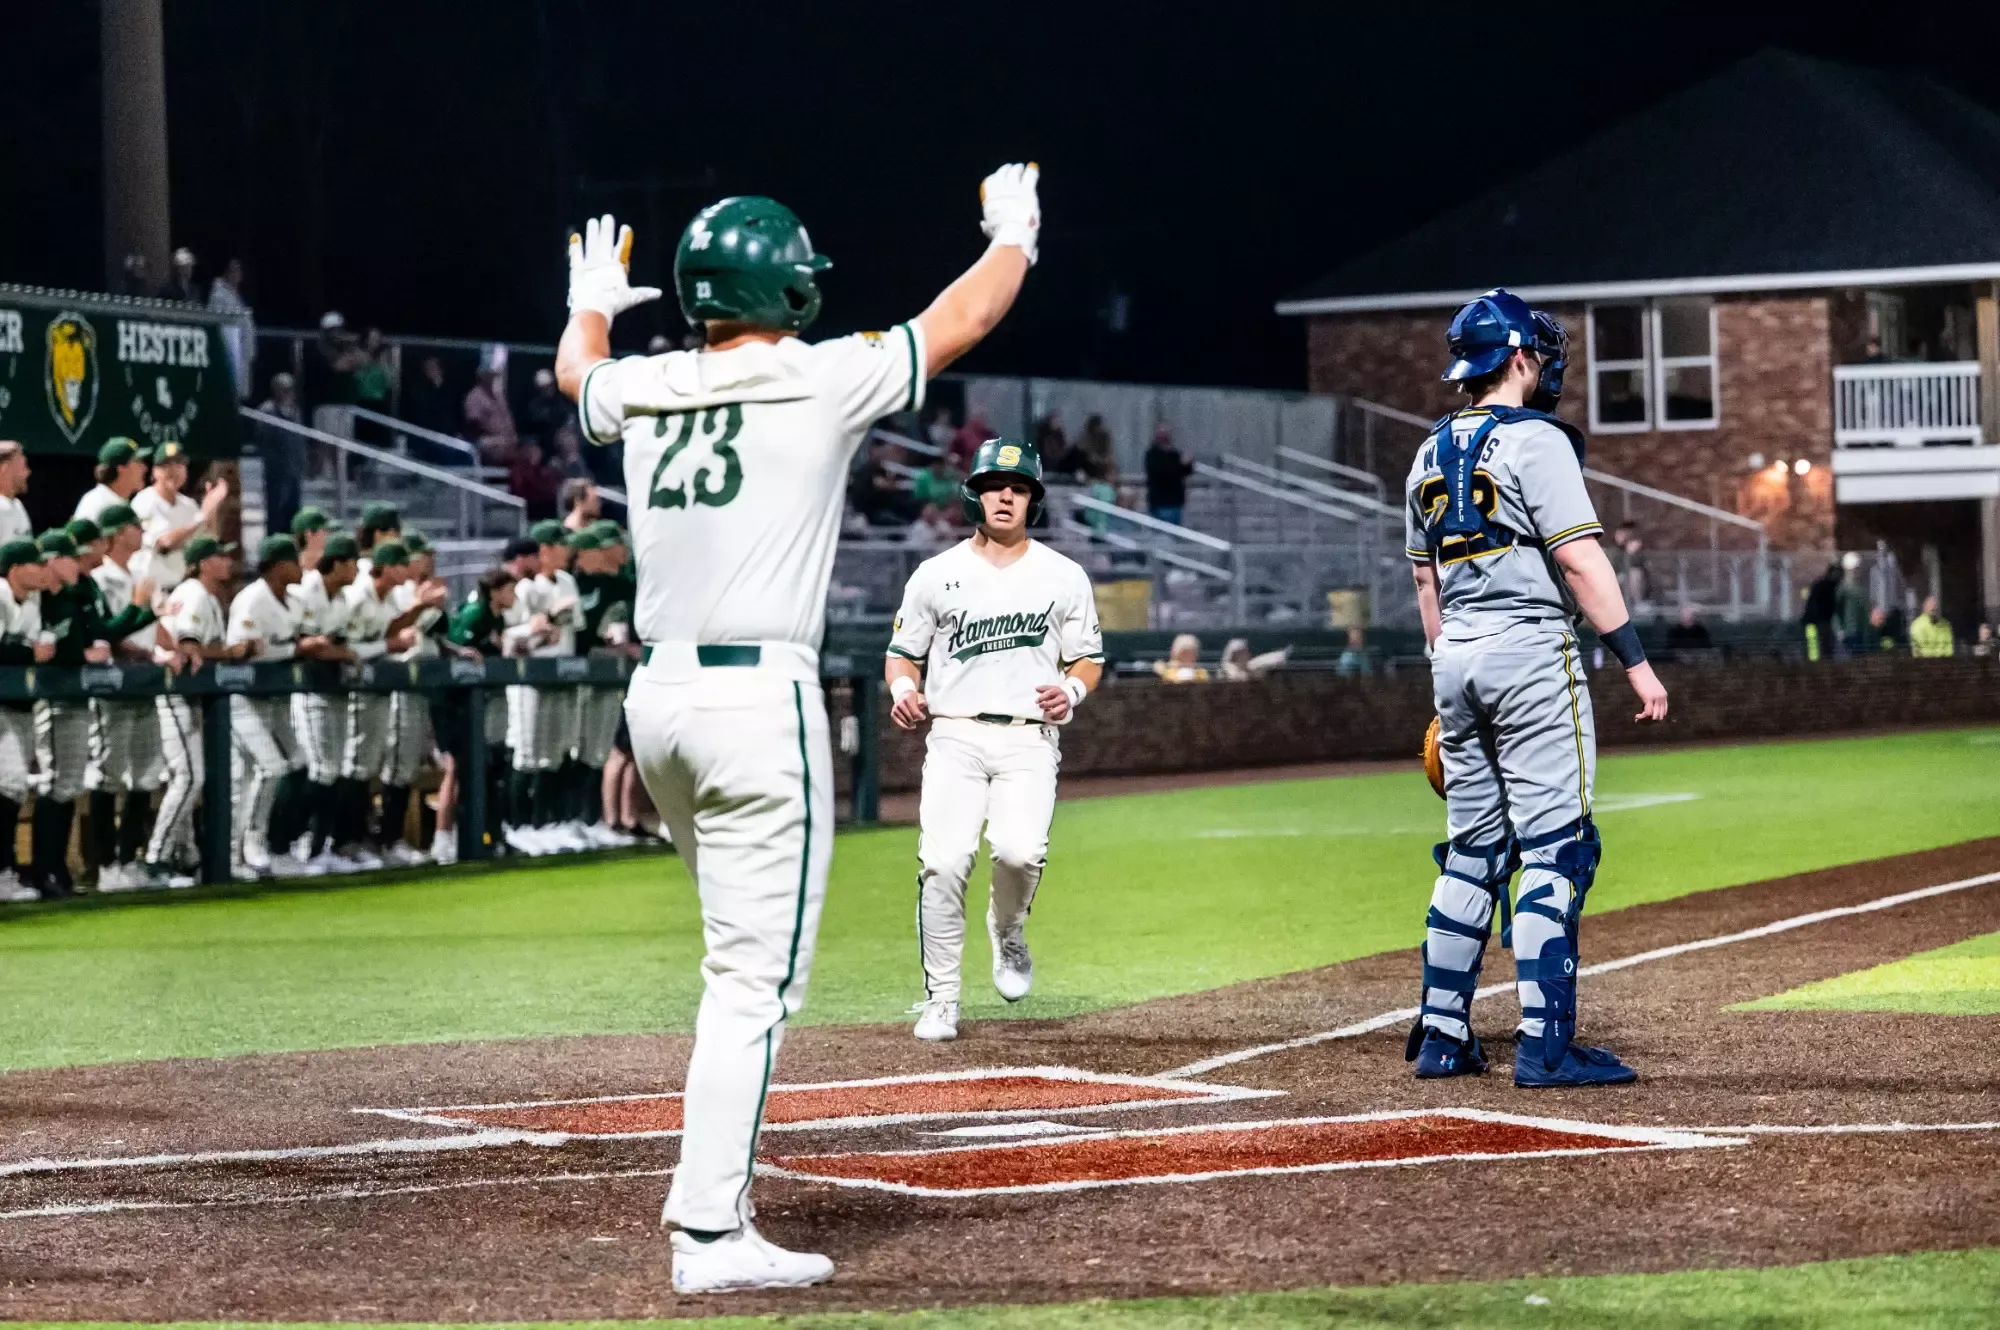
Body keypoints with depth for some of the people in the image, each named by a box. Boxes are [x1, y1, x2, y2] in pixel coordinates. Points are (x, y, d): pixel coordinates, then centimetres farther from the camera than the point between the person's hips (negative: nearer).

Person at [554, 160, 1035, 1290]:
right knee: (756, 977, -6)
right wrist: (1016, 232, 28)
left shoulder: (646, 389, 8)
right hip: (759, 702, -7)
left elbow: (576, 369, 33)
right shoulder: (821, 381, -5)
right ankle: (710, 1233, -10)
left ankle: (712, 1180, 23)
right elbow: (963, 319, 8)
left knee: (750, 953, 23)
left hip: (659, 699, 7)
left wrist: (593, 299, 55)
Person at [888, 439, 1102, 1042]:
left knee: (1020, 850, -24)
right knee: (943, 861, -15)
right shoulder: (937, 574, 9)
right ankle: (941, 1000, -3)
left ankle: (1008, 932, 11)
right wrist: (904, 688, -8)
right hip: (954, 736, 0)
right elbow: (903, 652, 15)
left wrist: (1071, 689, -7)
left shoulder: (1064, 577, 9)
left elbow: (1089, 658, 15)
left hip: (1028, 738, 0)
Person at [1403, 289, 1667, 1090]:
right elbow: (1579, 560, -16)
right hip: (1531, 650, -8)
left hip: (1456, 661, 8)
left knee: (1472, 850, 14)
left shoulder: (1432, 456, 14)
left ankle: (1442, 1033, 14)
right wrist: (1636, 661, -16)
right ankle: (1545, 1046, -12)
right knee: (1554, 848, -7)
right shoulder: (1534, 440, -10)